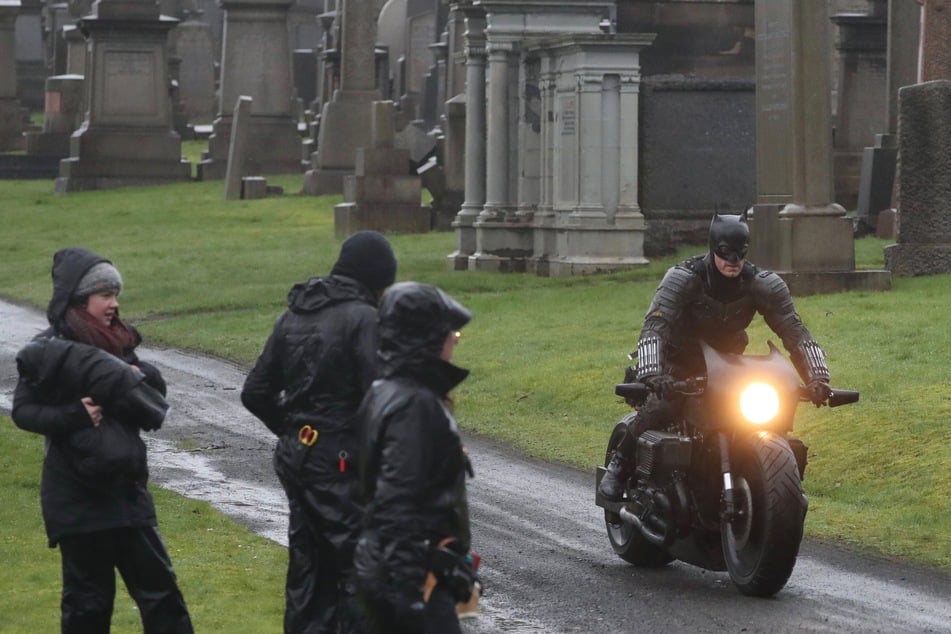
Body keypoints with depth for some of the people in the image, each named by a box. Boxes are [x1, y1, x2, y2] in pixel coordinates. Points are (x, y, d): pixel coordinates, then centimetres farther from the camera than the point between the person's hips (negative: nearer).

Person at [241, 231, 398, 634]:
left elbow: (256, 393, 12)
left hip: (297, 456, 8)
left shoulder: (294, 315, 9)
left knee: (309, 567, 14)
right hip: (342, 463, -8)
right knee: (359, 569, -3)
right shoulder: (363, 318, -14)